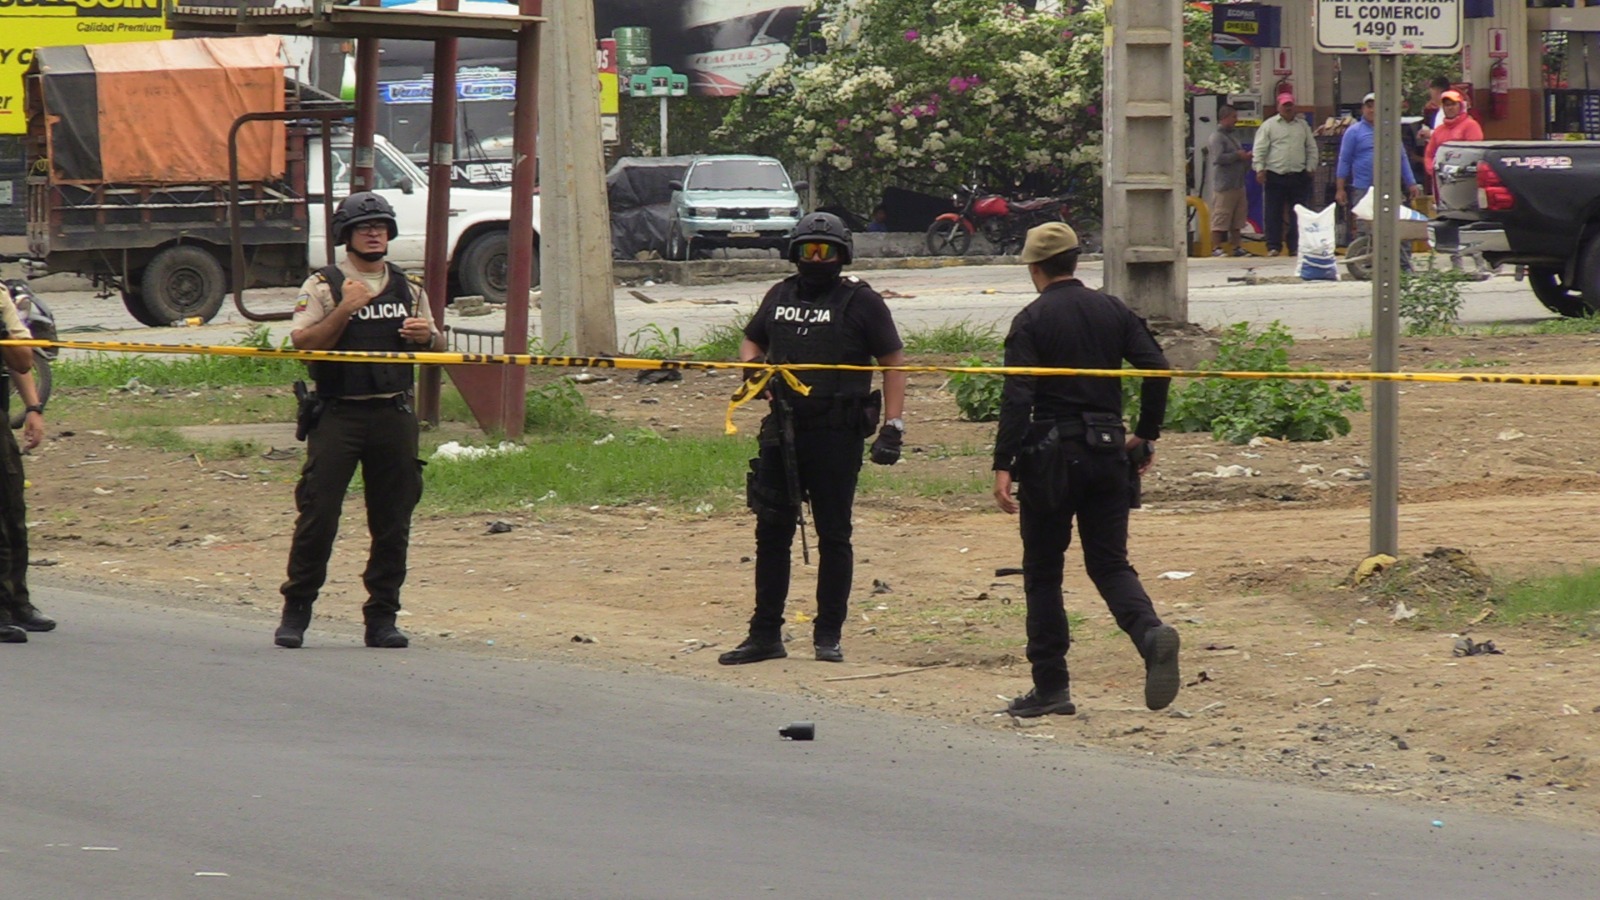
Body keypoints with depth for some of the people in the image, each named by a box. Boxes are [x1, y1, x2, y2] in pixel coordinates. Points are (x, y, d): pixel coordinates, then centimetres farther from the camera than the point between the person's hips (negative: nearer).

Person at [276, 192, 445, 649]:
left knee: (393, 521, 3)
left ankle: (382, 616, 10)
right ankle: (296, 610, 3)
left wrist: (428, 336, -1)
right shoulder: (323, 286, 3)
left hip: (394, 416, 4)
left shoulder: (409, 289, 15)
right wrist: (344, 311, -19)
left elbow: (436, 346, 23)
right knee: (318, 514, -7)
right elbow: (302, 344, -8)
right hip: (338, 416, -4)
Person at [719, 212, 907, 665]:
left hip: (837, 435, -5)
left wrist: (893, 425, -11)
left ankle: (829, 635, 11)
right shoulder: (780, 296, 12)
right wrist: (751, 367, 3)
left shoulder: (861, 302, -3)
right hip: (783, 431, 5)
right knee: (771, 533, 6)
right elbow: (752, 341, 27)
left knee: (833, 535, 3)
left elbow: (893, 362, -3)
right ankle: (765, 635, 13)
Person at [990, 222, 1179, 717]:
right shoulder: (1112, 311, 7)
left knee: (1042, 573, 6)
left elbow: (1017, 397, -15)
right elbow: (1157, 369, 1)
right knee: (1110, 563, 8)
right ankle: (1151, 632, -21)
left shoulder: (1032, 321, -6)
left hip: (1051, 454, -4)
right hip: (1108, 452, 4)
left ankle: (1051, 687, 6)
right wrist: (1145, 436, 12)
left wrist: (1003, 466, -17)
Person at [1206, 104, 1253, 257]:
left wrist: (1246, 157, 8)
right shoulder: (1217, 137, -10)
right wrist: (1238, 156, -15)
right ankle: (1216, 248, -3)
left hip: (1238, 184, 9)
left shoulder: (1233, 135, 19)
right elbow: (1218, 158, -22)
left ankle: (1237, 247, 16)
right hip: (1223, 185, -9)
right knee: (1220, 219, -6)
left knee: (1237, 220, 11)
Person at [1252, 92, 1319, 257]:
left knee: (1298, 214, 2)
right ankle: (1273, 246, 4)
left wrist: (1310, 168, 7)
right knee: (1274, 213, -1)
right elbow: (1260, 149, 0)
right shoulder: (1269, 125, 4)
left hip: (1299, 176, 3)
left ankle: (1296, 246, 7)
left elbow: (1311, 148, 17)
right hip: (1275, 176, -2)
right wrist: (1259, 169, -10)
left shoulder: (1303, 126, 13)